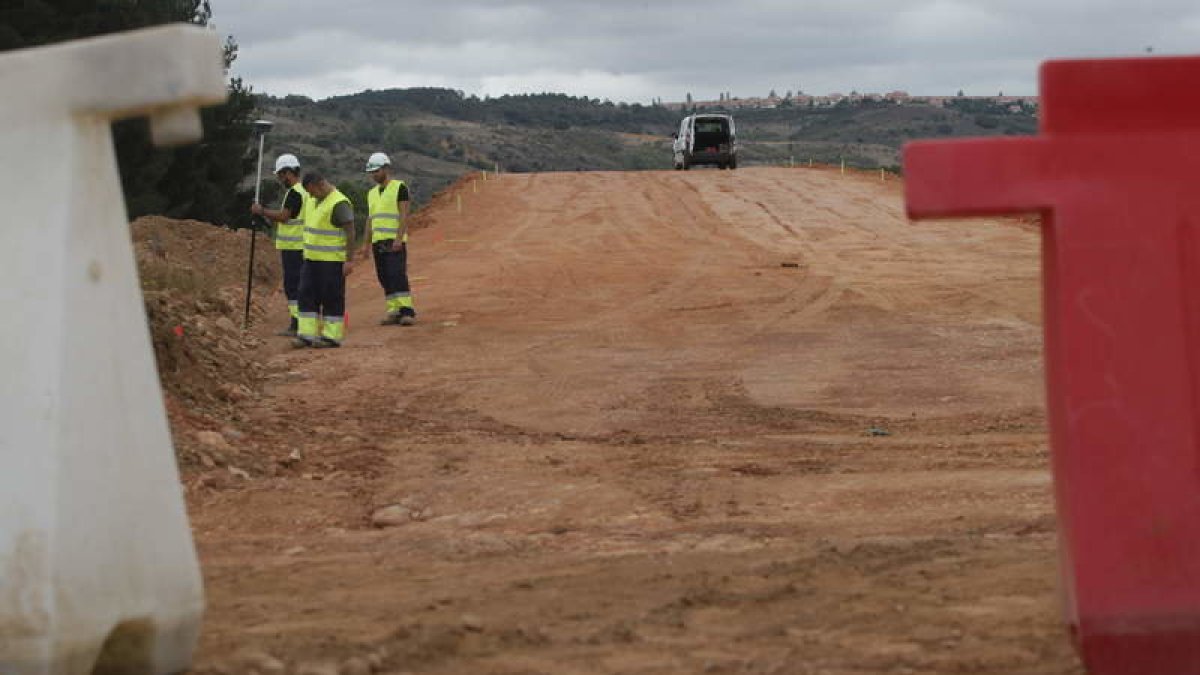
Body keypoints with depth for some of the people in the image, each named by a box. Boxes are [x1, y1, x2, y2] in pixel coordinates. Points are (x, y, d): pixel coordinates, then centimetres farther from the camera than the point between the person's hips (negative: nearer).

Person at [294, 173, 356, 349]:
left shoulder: (339, 204, -16)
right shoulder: (313, 201, 11)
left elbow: (350, 233, -18)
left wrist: (349, 261, -21)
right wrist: (306, 253, 22)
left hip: (332, 260, -8)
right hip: (312, 259, 8)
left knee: (332, 298, -2)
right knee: (307, 296, 5)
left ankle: (332, 336, 4)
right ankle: (307, 334, 7)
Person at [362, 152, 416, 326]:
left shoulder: (399, 187, -4)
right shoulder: (372, 193, 17)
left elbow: (404, 215, -11)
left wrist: (399, 239, -19)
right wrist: (366, 243, 13)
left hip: (395, 241, -7)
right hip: (378, 241, 7)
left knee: (397, 275, -15)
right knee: (385, 278, 4)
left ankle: (407, 311, -17)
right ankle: (394, 311, 7)